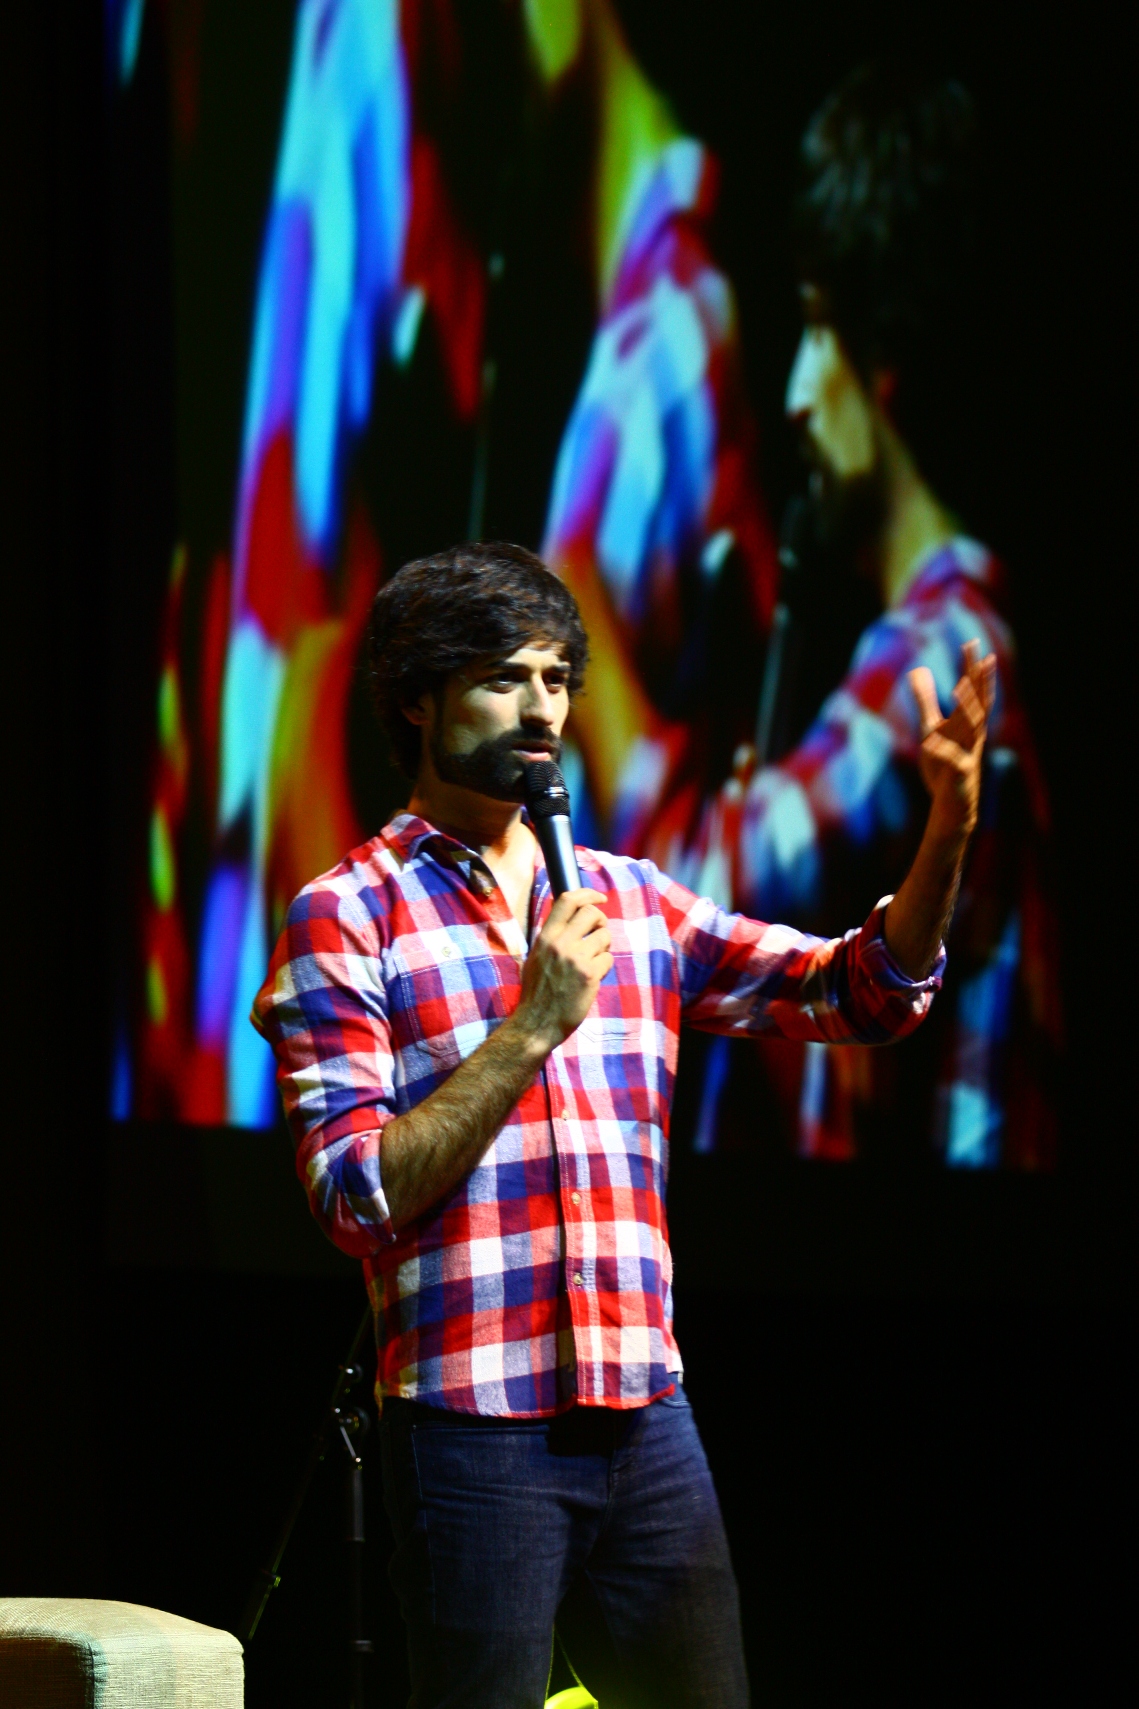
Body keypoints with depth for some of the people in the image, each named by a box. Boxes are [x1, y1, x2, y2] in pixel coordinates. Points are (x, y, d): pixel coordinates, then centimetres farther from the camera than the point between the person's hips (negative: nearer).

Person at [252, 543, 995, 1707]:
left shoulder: (631, 902, 15)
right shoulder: (347, 917, 0)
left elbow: (860, 992, 9)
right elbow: (355, 1196, -10)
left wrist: (946, 834, -7)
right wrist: (533, 1029, -15)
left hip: (648, 1420, 5)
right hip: (475, 1425, -5)